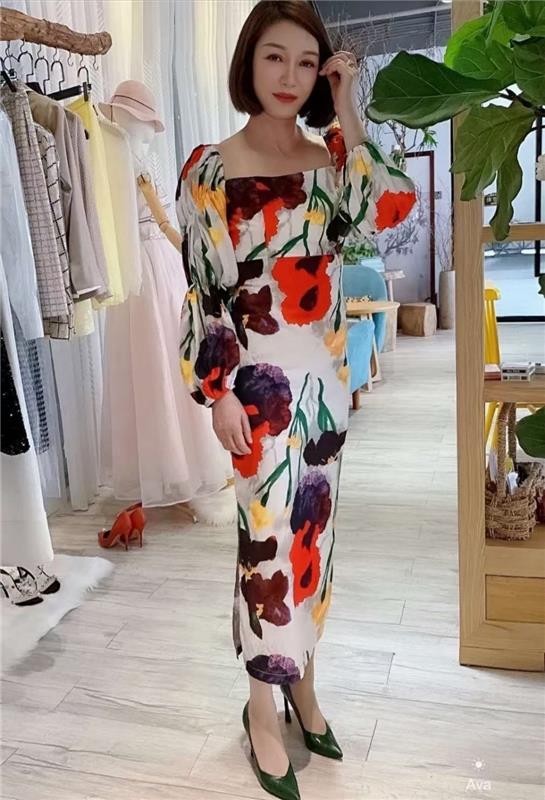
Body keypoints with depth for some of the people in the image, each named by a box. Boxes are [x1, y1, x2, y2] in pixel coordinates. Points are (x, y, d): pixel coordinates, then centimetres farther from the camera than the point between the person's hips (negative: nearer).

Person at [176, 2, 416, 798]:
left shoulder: (331, 159, 8)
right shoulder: (210, 168, -4)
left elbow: (394, 206, -13)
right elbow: (203, 288, -6)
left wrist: (348, 114, -7)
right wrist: (219, 392, -11)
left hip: (325, 376, 5)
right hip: (262, 381, -4)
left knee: (313, 532, 13)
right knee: (272, 538, -1)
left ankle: (300, 678, 33)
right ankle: (264, 708, 18)